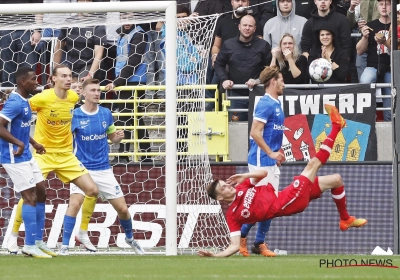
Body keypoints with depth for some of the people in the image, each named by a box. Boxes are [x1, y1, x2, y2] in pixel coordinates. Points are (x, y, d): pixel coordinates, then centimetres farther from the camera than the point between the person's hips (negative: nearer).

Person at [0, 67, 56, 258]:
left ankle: (38, 241, 19)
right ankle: (30, 246, -5)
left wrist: (34, 143, 19)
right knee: (30, 197, -9)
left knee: (41, 193, 12)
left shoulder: (24, 101, 10)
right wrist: (19, 144, -30)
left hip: (26, 156, 10)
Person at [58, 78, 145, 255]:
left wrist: (118, 137, -9)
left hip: (104, 169, 3)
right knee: (75, 203, -25)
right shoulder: (74, 115, -9)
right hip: (82, 168, -3)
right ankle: (64, 246, -18)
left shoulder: (106, 114, 1)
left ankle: (130, 238, 35)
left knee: (122, 209, 6)